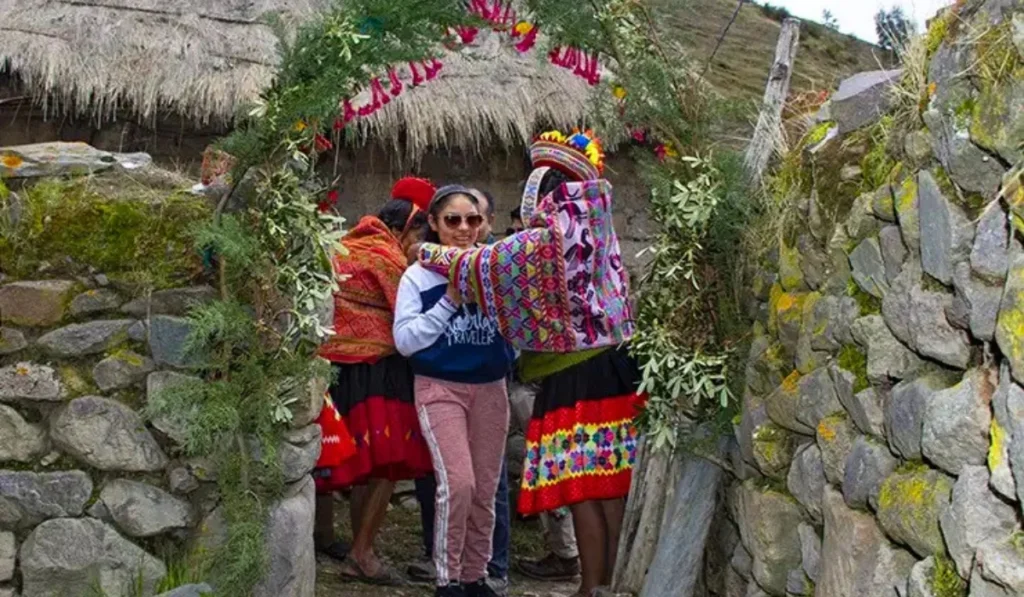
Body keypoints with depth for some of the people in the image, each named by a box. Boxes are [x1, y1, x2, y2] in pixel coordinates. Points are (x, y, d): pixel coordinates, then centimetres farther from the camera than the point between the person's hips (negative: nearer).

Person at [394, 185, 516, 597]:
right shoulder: (418, 276, -2)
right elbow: (404, 341, -8)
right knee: (457, 482, -15)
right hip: (440, 388, -3)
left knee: (485, 488, 8)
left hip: (490, 388, 3)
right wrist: (449, 301, -14)